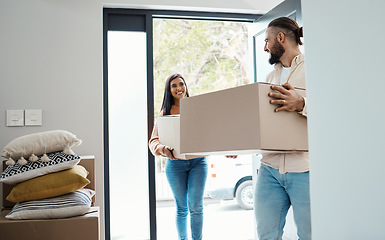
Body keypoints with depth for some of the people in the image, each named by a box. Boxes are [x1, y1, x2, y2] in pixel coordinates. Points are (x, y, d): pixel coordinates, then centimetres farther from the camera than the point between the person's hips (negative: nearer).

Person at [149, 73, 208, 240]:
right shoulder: (165, 112, 6)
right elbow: (154, 140, -1)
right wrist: (163, 149, -25)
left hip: (198, 161, -1)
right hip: (175, 163, 1)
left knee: (196, 206, -2)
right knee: (181, 207, 10)